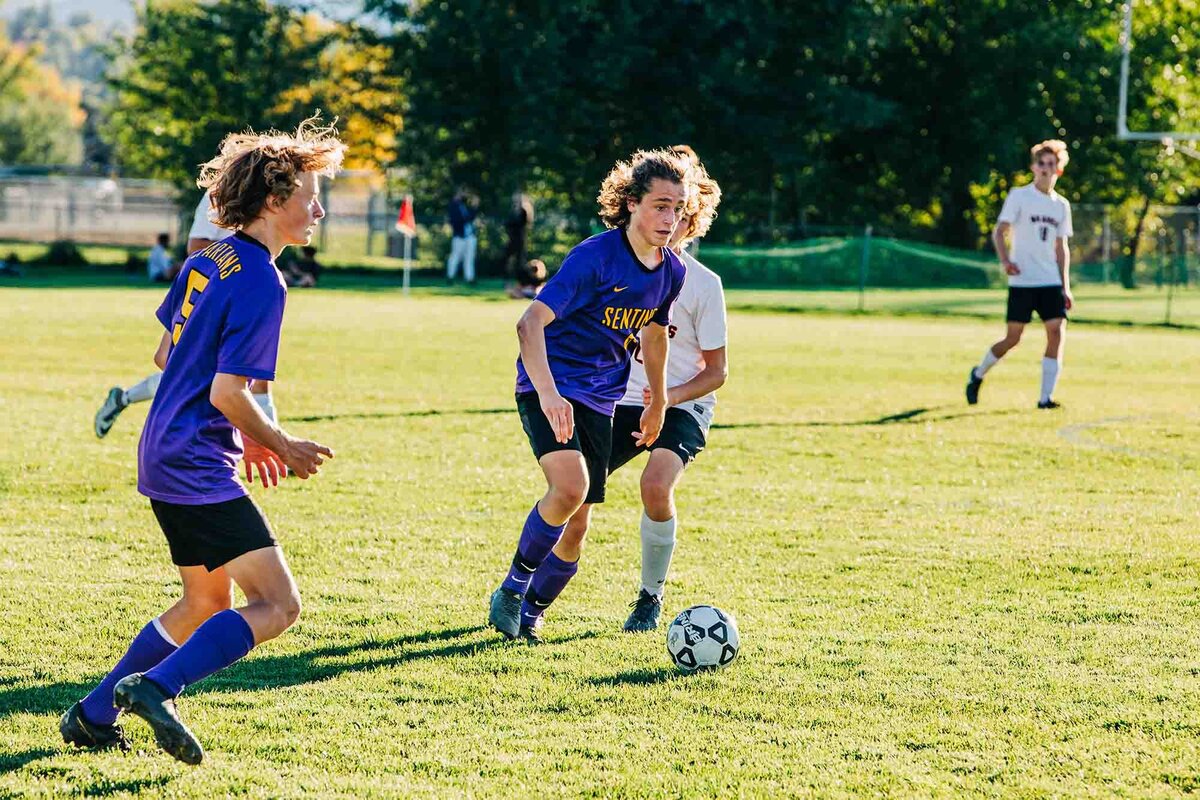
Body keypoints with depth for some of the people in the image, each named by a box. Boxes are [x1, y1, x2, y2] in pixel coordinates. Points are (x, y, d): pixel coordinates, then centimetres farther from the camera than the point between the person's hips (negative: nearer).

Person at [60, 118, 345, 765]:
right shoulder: (261, 282, -17)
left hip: (164, 456, 10)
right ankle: (155, 686, -21)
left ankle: (92, 717, 22)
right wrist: (282, 446, -4)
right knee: (277, 604, -11)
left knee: (208, 600, 22)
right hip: (200, 468, -10)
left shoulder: (206, 261, 11)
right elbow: (227, 393, -21)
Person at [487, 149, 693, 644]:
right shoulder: (595, 257, -20)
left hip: (600, 400, 7)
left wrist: (658, 402, 30)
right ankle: (512, 588, -8)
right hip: (551, 387, -7)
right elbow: (530, 324, -28)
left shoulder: (671, 272, 2)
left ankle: (530, 614, 25)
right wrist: (548, 394, -40)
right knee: (571, 487, -29)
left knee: (577, 525, 4)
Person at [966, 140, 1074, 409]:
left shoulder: (1061, 205, 13)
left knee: (1057, 332, -11)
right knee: (1013, 338, -1)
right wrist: (1005, 260, -25)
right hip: (1022, 281, -4)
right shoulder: (1019, 196, -2)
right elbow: (999, 231, -7)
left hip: (1051, 282, 4)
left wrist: (1065, 286, 14)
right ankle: (978, 374, 26)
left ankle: (1045, 397, -9)